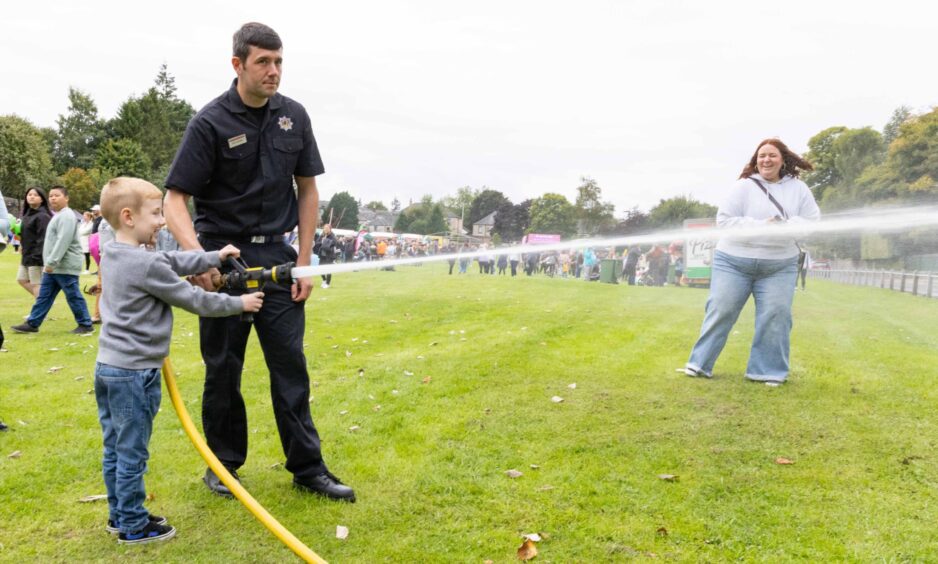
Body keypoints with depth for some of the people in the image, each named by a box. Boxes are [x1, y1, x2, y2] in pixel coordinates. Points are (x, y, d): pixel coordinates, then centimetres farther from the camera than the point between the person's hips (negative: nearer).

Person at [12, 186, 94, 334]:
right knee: (44, 296, 12)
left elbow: (63, 242, -24)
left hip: (65, 266, -10)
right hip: (54, 266, 10)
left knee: (73, 296, -4)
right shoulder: (58, 216, 19)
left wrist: (51, 262, -24)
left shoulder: (66, 216, -15)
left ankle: (86, 325, 4)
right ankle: (32, 324, 16)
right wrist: (49, 263, 23)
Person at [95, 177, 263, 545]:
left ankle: (119, 515, 30)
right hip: (134, 372, -9)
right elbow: (193, 300, -14)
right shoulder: (147, 264, -20)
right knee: (132, 453, 3)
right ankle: (133, 526, 14)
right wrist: (238, 304, -3)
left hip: (107, 365, 9)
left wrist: (214, 257, 10)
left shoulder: (112, 255, 8)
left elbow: (173, 261, 13)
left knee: (115, 449, 17)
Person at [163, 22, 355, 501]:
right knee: (223, 366, 8)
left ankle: (308, 467, 12)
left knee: (291, 364, 4)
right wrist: (196, 254, -29)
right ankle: (223, 462, 25)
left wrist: (303, 261, 2)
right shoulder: (210, 122, -9)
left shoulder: (293, 116, 2)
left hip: (276, 255, 3)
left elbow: (307, 190, 7)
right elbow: (175, 199, -11)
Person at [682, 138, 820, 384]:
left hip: (779, 266, 2)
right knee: (721, 311, 0)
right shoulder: (744, 186, -4)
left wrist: (789, 224, -19)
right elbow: (723, 219, -10)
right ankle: (700, 364, 11)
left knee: (776, 316, -2)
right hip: (734, 262, -2)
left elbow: (813, 222, 2)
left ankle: (769, 371, 12)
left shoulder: (798, 188, 4)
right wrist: (759, 225, -20)